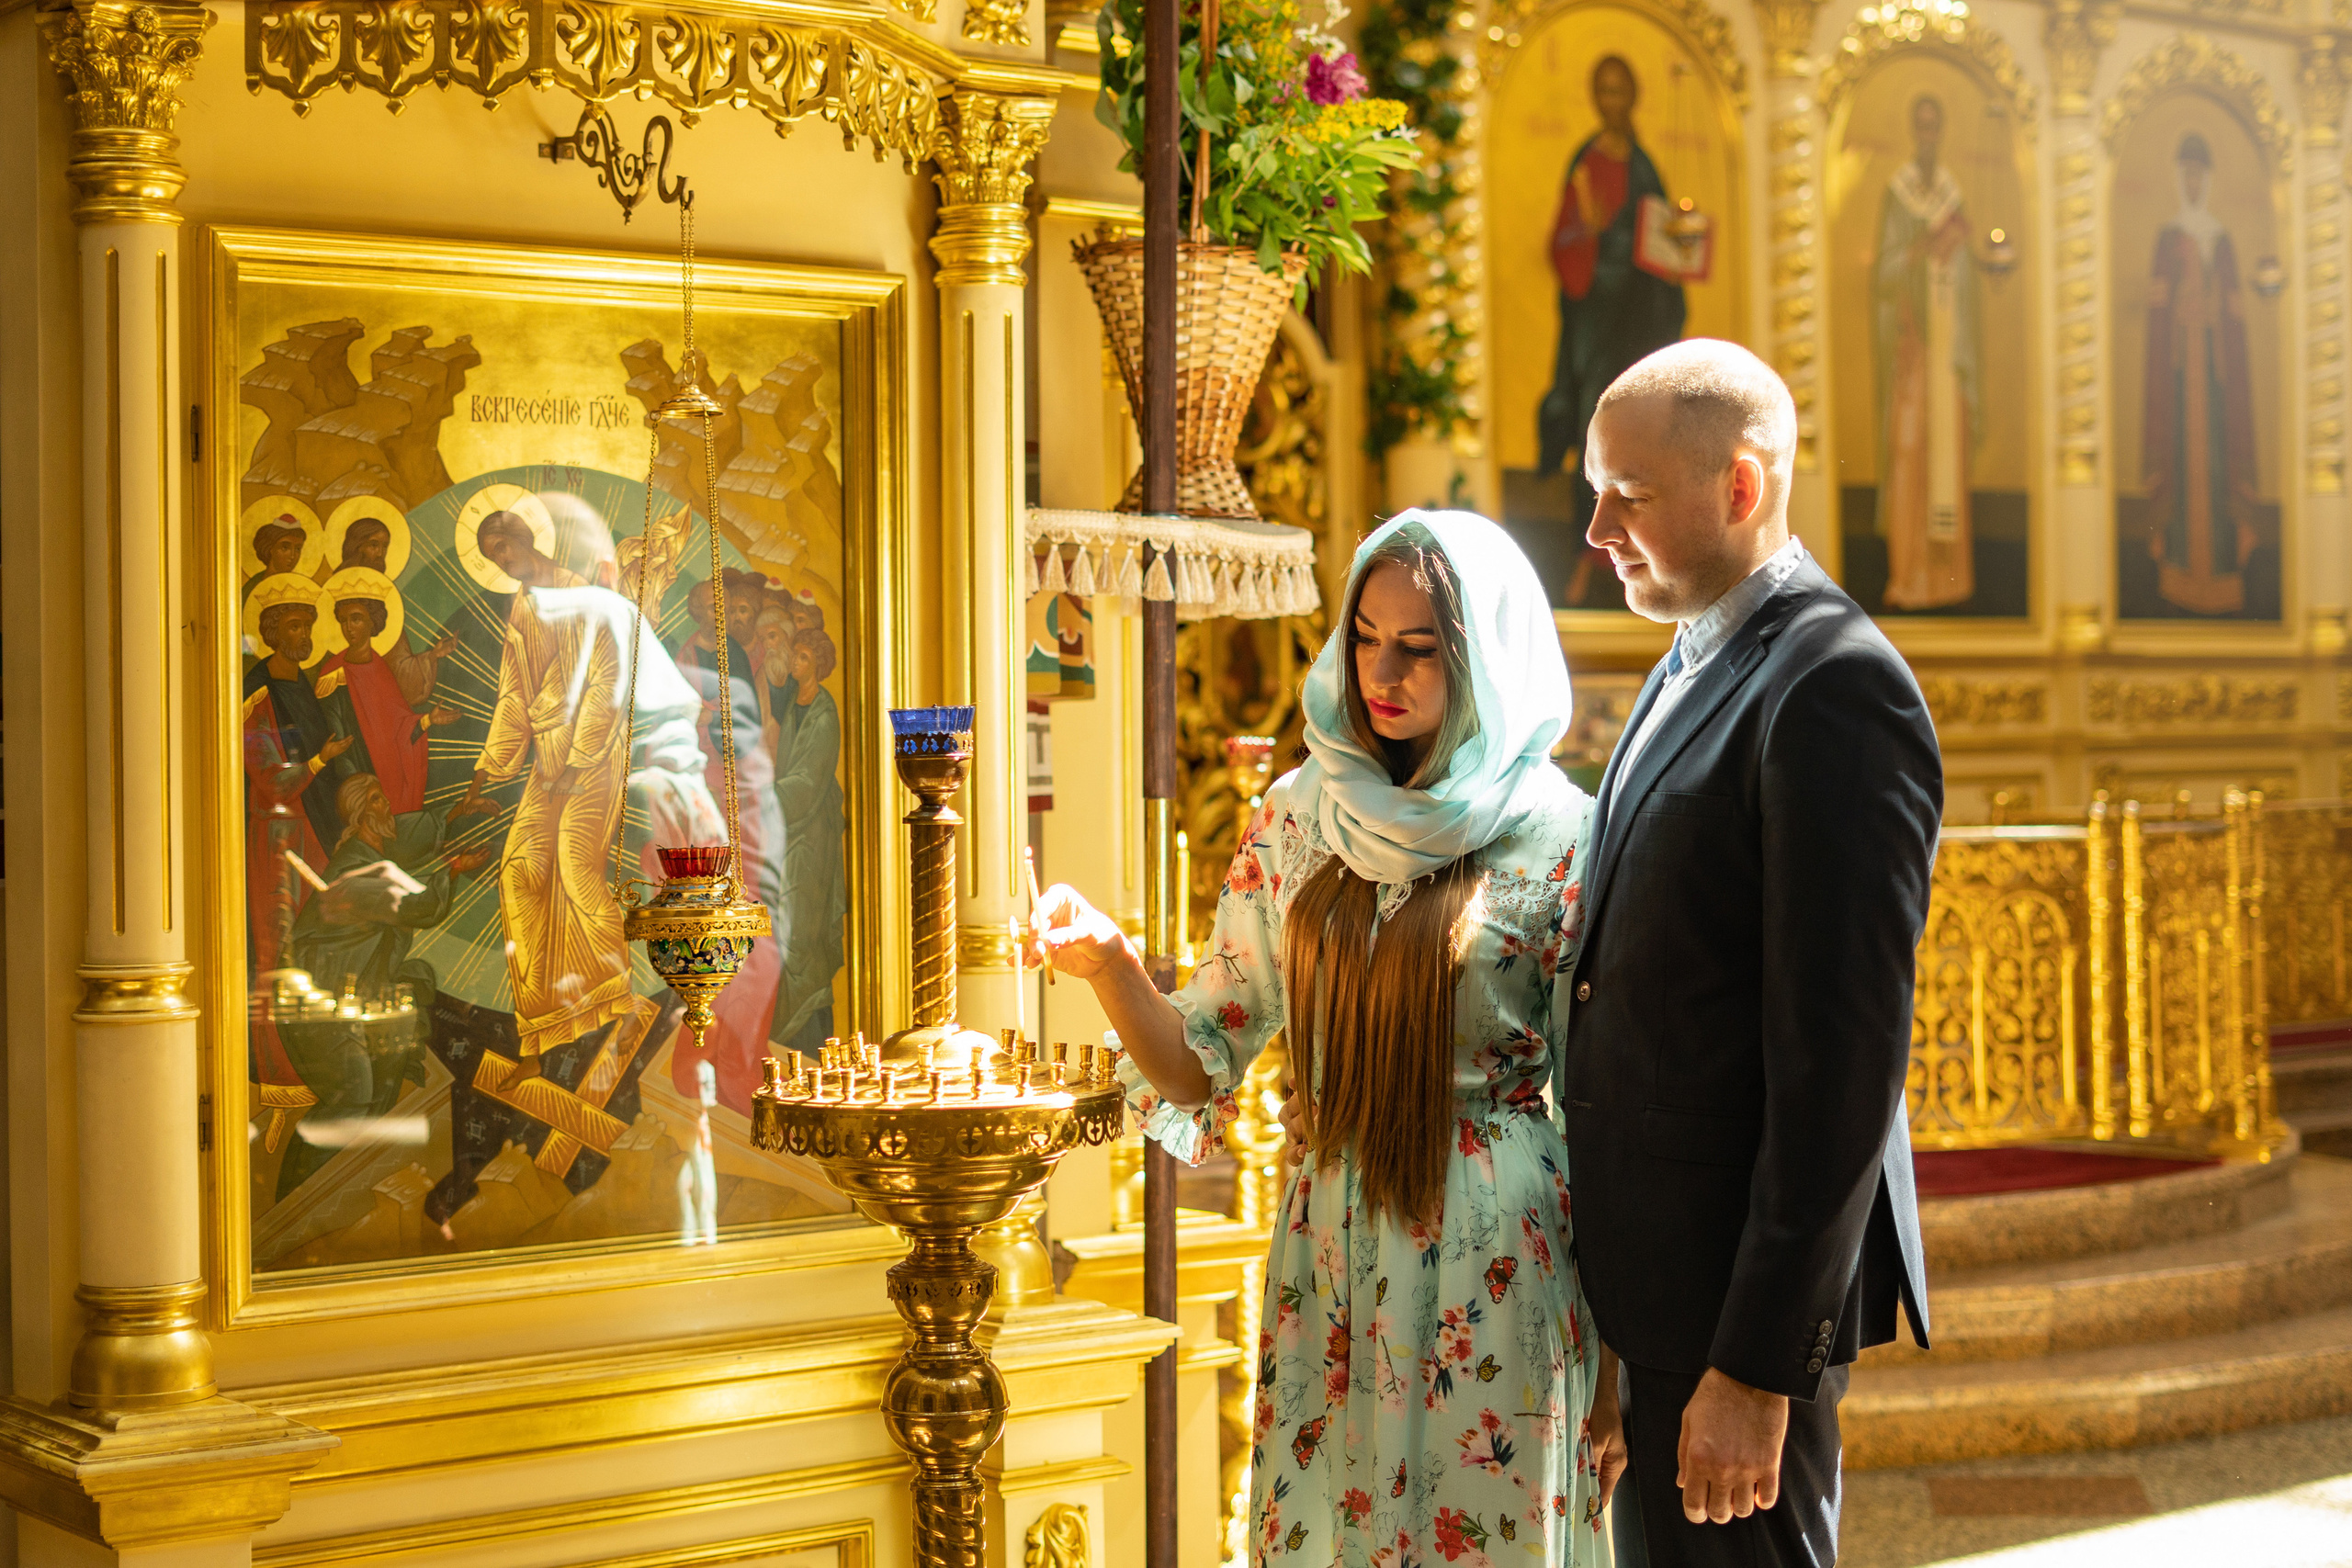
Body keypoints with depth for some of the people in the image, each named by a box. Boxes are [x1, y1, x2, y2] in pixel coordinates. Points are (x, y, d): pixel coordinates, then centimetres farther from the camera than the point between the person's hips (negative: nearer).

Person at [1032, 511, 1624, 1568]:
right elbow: (1203, 1063, 5)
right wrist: (1108, 963, -15)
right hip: (1331, 1259, 4)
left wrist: (1618, 1361, -5)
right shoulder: (1296, 819, 3)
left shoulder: (1559, 837, -8)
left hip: (1496, 1280, -3)